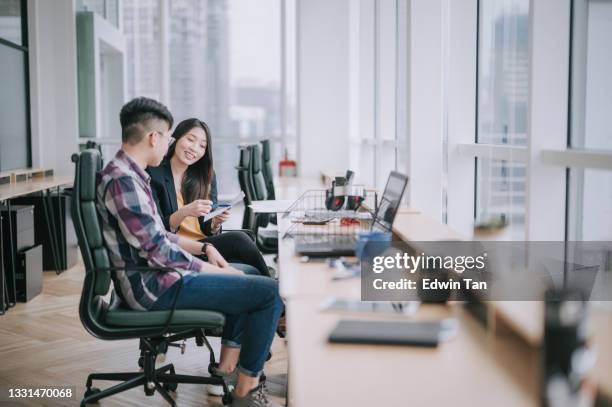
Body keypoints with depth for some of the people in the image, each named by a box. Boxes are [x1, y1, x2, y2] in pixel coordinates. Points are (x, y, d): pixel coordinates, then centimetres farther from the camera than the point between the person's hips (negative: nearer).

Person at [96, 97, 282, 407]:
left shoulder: (127, 173, 11)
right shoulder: (123, 181, -21)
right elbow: (158, 251, -22)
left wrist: (203, 247, 7)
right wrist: (216, 271, -13)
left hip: (154, 275, 11)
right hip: (153, 287, -11)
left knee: (248, 274, 25)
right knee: (269, 292, -14)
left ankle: (229, 363, 24)